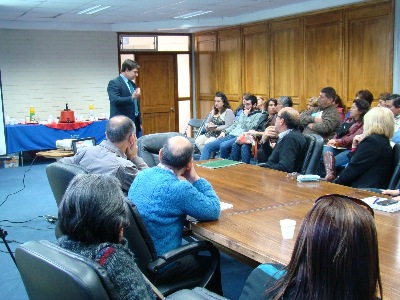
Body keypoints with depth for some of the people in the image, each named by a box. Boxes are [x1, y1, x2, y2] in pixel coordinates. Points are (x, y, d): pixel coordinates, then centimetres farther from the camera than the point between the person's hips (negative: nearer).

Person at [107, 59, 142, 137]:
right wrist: (132, 97, -33)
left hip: (135, 123, 8)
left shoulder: (132, 84, 17)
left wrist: (140, 122, 19)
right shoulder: (114, 83, -8)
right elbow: (114, 100, -22)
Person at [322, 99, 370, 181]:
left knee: (332, 162, -27)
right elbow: (339, 132, 18)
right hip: (338, 148, 5)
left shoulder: (363, 124, -2)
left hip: (350, 150, -5)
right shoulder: (348, 119, 22)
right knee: (327, 149, -28)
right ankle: (329, 174, -47)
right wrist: (333, 140, -4)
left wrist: (338, 142, -13)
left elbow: (354, 137, -14)